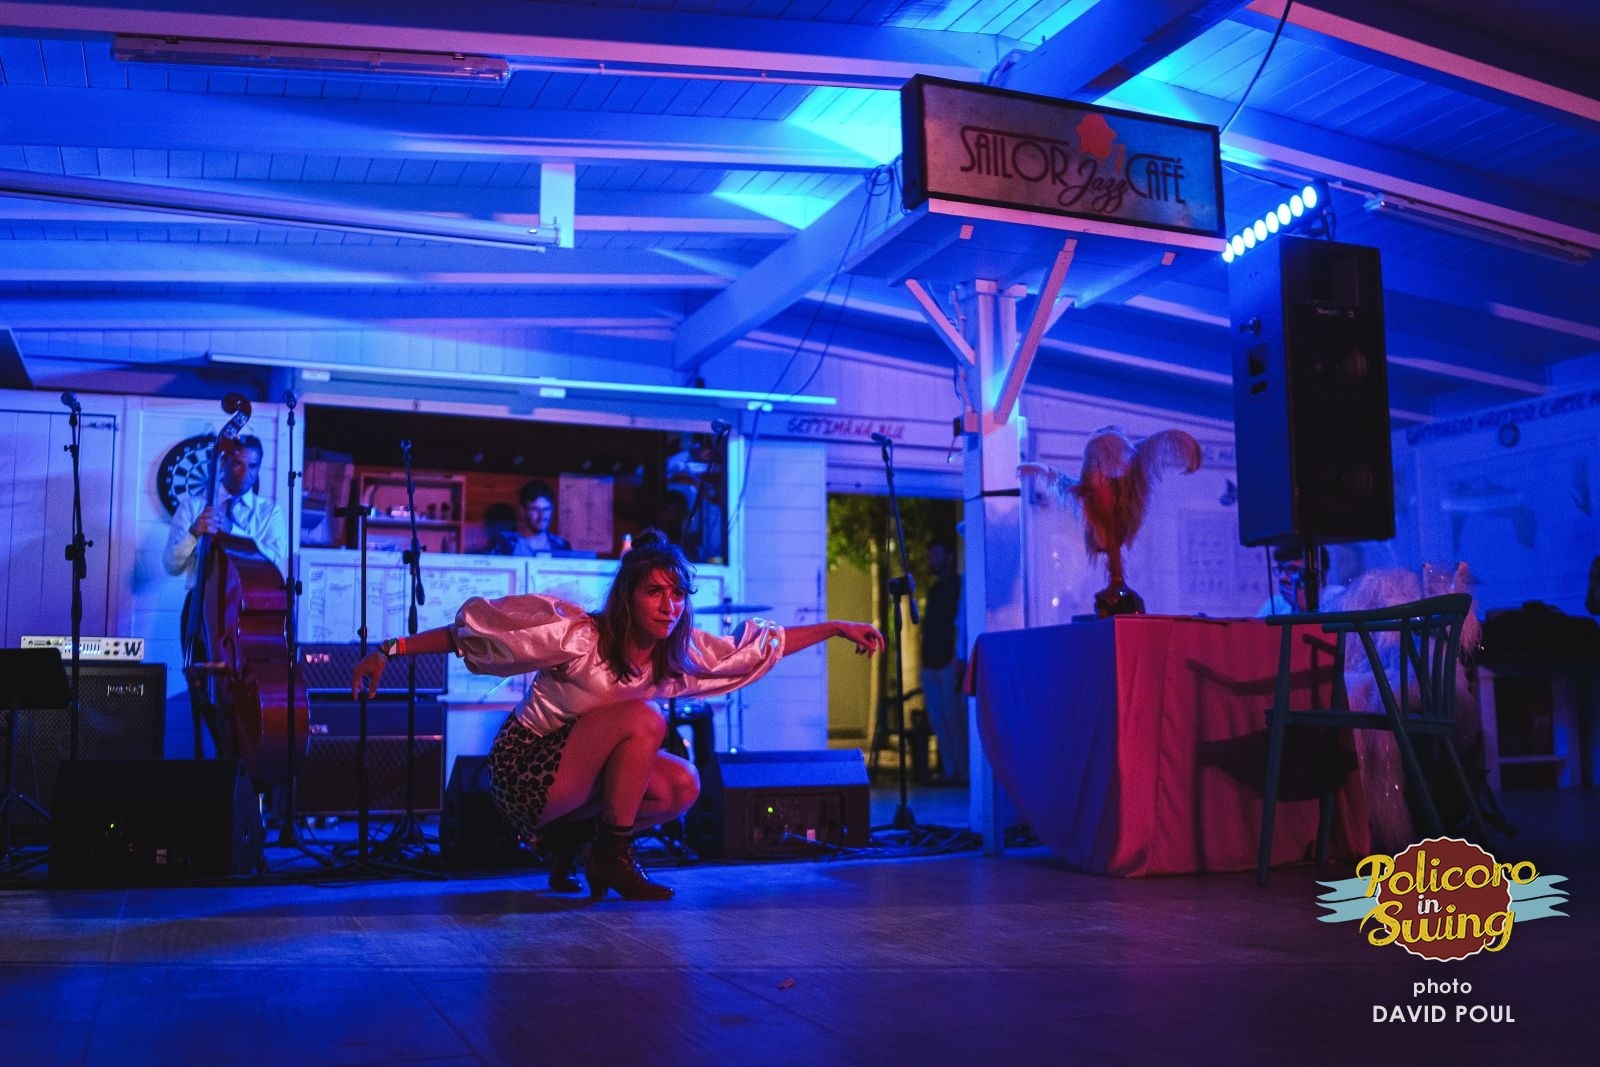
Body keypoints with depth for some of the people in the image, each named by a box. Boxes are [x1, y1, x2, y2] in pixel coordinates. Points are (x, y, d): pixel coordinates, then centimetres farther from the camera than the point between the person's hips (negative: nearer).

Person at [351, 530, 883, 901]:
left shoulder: (681, 654, -4)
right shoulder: (577, 636, -23)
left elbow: (762, 645, 5)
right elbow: (468, 633, -19)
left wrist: (838, 628, 4)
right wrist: (390, 651, -23)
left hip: (578, 775, 7)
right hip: (525, 772, -7)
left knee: (682, 786, -12)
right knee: (643, 718, -26)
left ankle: (572, 833, 9)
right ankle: (611, 858, -11)